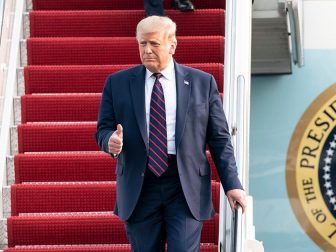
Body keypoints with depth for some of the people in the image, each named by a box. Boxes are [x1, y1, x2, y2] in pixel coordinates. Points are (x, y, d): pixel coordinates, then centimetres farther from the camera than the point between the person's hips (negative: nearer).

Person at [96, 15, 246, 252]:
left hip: (187, 188, -1)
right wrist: (111, 140, -14)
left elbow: (219, 138, 6)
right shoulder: (118, 83, 7)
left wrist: (232, 184, -1)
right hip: (139, 187, 2)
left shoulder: (202, 82, 5)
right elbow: (104, 129, 10)